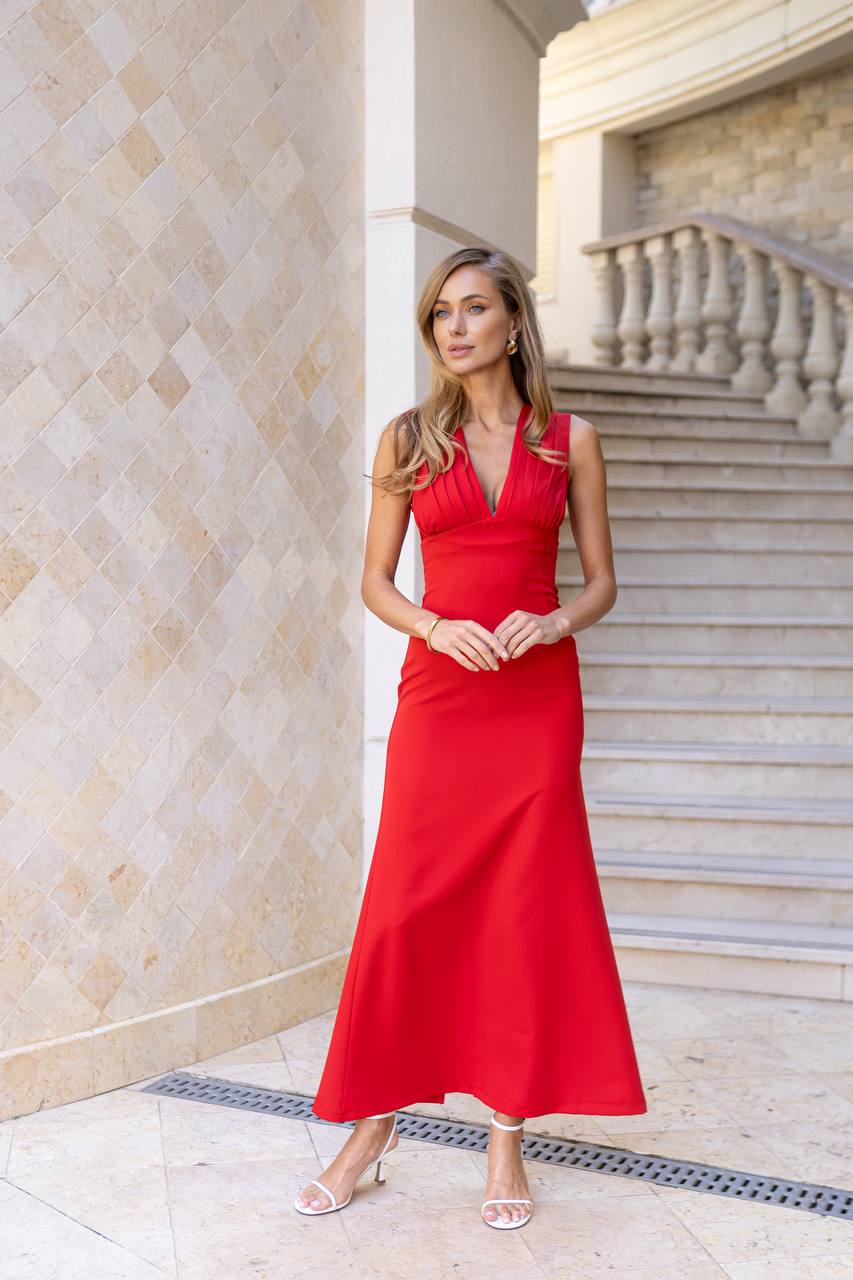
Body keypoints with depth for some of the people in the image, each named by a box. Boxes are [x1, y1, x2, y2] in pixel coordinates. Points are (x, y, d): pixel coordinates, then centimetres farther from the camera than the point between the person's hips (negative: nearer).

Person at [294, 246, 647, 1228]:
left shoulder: (569, 438, 5)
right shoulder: (407, 440, 6)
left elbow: (600, 582, 7)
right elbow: (375, 582, 6)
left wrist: (554, 623, -13)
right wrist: (436, 627, -13)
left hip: (539, 696, 0)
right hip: (437, 693, 0)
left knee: (528, 909, 3)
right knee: (407, 908, 2)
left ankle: (508, 1138, 15)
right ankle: (373, 1125, 18)